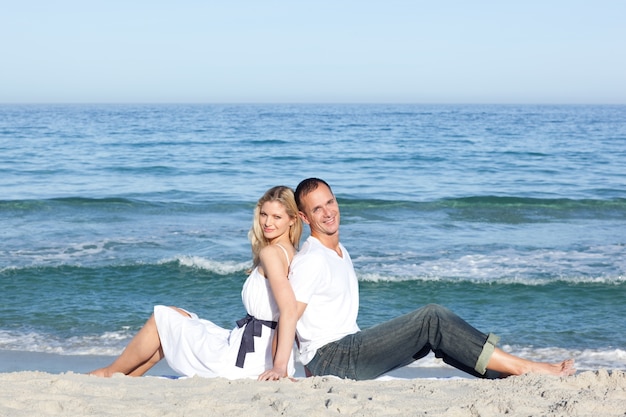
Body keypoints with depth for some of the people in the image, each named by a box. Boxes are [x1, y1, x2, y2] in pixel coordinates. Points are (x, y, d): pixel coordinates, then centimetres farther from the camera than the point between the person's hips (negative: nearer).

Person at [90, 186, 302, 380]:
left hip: (243, 357, -8)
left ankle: (110, 373, 31)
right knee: (178, 317, 27)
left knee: (162, 318, 12)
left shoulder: (271, 252, -16)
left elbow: (289, 309, -28)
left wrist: (280, 366, -32)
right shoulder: (289, 253, 10)